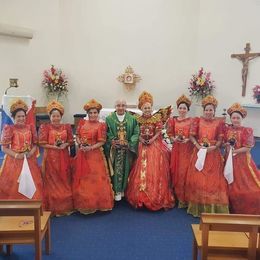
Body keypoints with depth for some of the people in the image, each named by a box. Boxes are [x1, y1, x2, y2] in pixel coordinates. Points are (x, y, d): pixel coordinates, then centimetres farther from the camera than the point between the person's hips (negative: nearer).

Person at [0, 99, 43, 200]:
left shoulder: (30, 127, 7)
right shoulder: (9, 129, -3)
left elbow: (35, 144, 11)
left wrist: (31, 152, -8)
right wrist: (16, 155, -16)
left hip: (29, 160, 3)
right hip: (14, 161, -3)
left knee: (31, 185, 4)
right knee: (13, 187, -1)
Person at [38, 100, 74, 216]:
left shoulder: (67, 127, 7)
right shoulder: (45, 127, -2)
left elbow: (71, 141, 9)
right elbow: (42, 143, -7)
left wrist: (65, 145, -12)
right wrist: (54, 146, -17)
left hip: (64, 157, 3)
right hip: (50, 157, -3)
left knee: (65, 181, 8)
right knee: (52, 182, 2)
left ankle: (66, 207, 19)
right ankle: (54, 208, 13)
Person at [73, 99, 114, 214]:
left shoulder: (101, 125, -5)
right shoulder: (82, 123, 7)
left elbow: (102, 142, -9)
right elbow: (77, 136, 9)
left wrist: (90, 148, -21)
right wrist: (81, 144, -10)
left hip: (95, 155, -4)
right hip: (82, 155, 4)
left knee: (95, 179, 0)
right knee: (82, 179, 10)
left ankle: (97, 203, 15)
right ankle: (84, 204, 23)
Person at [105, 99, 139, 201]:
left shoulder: (132, 119, 4)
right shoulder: (109, 119, 2)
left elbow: (136, 133, -1)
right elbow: (107, 134, -2)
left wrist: (129, 143, -13)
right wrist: (113, 142, -16)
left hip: (127, 149, 1)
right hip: (115, 149, -1)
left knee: (126, 169, 7)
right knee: (116, 170, -1)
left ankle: (123, 189, 20)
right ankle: (117, 191, 8)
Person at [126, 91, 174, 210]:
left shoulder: (156, 118, -3)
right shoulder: (138, 119, 4)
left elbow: (159, 132, -4)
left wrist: (152, 140, -17)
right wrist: (141, 139, -12)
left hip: (155, 147, -2)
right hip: (143, 147, 2)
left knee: (155, 171, -3)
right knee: (142, 171, 2)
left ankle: (156, 197, 6)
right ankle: (141, 197, 11)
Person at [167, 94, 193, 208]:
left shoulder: (191, 121, 3)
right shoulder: (173, 120, 9)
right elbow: (170, 134, 7)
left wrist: (187, 140, -17)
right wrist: (175, 139, -12)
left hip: (188, 149, -2)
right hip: (176, 149, 2)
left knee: (185, 172, -4)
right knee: (176, 172, 3)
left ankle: (185, 198, 7)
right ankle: (179, 197, 15)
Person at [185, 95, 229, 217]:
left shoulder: (219, 122, 1)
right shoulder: (198, 121, 3)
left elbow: (220, 140, -1)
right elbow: (192, 136, 0)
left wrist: (213, 147, -18)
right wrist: (198, 146, -14)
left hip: (213, 154, -1)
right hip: (199, 153, 1)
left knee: (213, 180, 2)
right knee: (197, 179, 5)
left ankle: (212, 208, 14)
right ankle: (198, 207, 18)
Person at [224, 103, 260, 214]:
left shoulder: (247, 131, -6)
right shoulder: (226, 129, 4)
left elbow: (248, 148, -11)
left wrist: (234, 151, -17)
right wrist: (226, 144, -10)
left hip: (242, 160, -3)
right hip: (229, 159, 3)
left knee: (245, 184, -2)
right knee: (230, 186, 7)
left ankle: (246, 210, 16)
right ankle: (232, 208, 22)